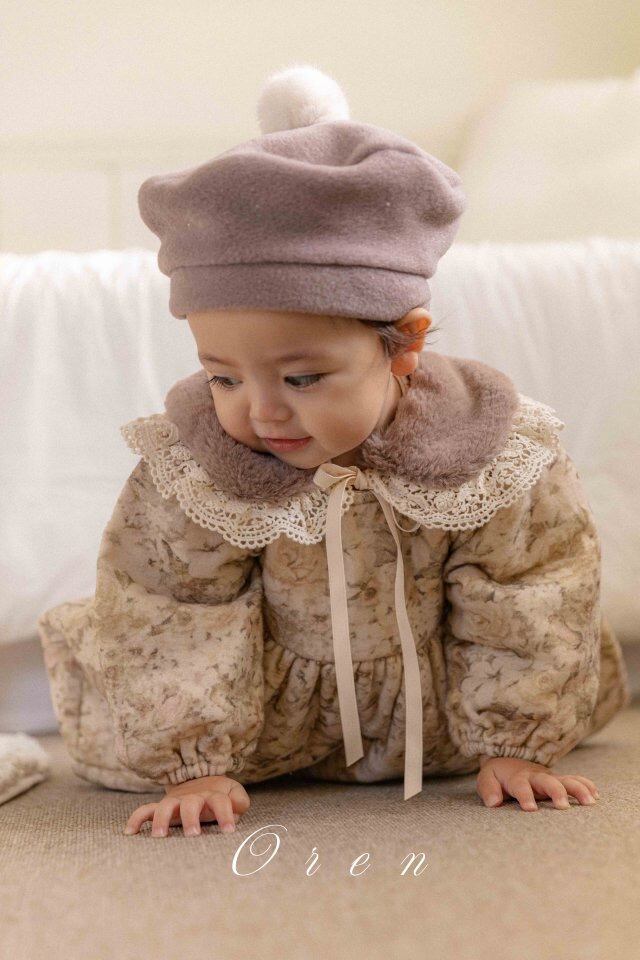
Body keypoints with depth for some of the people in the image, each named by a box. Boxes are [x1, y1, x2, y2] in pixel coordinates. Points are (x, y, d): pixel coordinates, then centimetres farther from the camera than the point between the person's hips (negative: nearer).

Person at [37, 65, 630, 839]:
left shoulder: (496, 456, -29)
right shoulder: (190, 468, -30)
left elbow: (526, 616, -15)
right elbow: (171, 627, -18)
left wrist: (514, 747, -11)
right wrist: (194, 766, -16)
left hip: (431, 692, 1)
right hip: (276, 694, 0)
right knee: (117, 738, -5)